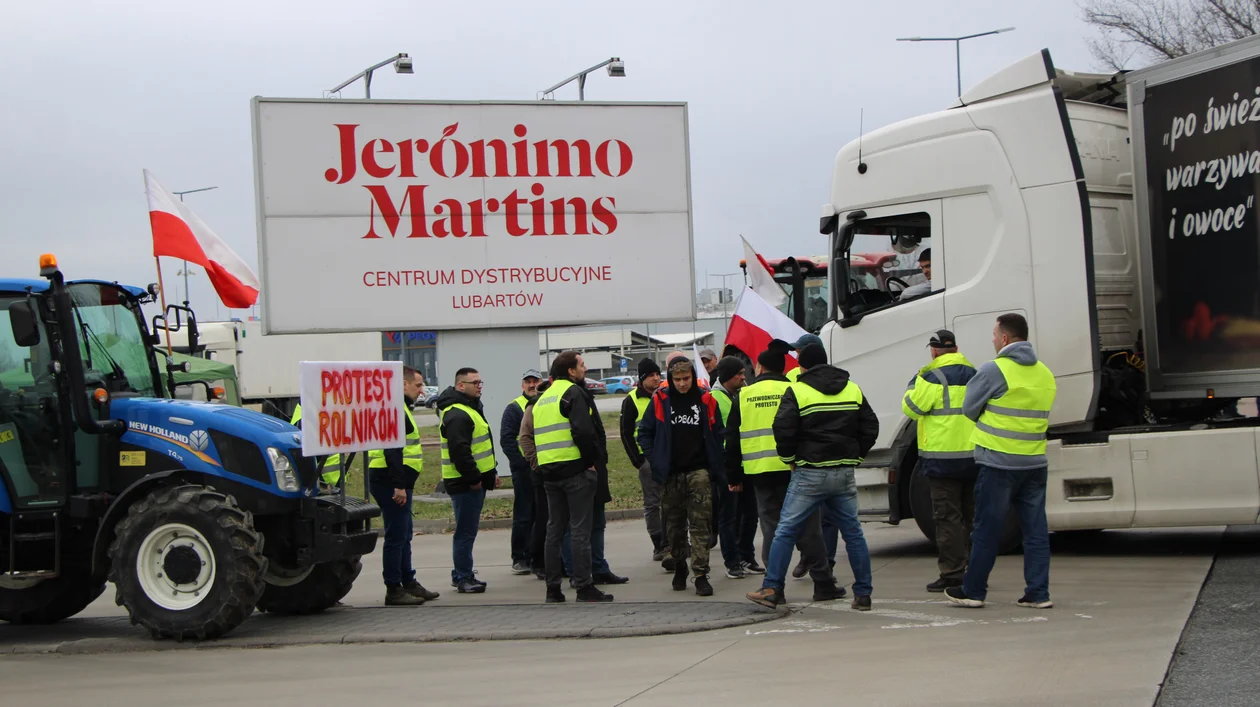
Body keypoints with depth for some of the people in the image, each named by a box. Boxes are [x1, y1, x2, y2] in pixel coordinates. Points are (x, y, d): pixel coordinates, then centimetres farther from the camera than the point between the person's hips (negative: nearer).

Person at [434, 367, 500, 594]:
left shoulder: (471, 409, 19)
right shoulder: (457, 415, -17)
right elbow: (460, 451, -24)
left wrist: (491, 473, 22)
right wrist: (472, 478, -21)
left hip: (475, 480, 11)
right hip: (464, 483, -11)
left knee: (468, 531, 15)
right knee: (466, 531, -7)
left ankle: (462, 575, 22)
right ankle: (463, 578, -4)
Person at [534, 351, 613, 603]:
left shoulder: (542, 399, 18)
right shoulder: (573, 393, -8)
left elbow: (537, 437, 17)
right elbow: (584, 431, -21)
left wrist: (542, 466, 15)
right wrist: (596, 460, -11)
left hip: (549, 471, 8)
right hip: (576, 469, -7)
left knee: (554, 529, 11)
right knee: (580, 530, -5)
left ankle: (553, 589, 12)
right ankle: (584, 587, -5)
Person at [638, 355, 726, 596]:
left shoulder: (706, 400, 0)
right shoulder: (660, 400, 1)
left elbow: (717, 435, 7)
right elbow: (644, 433, 8)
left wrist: (716, 467, 1)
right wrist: (656, 460, -1)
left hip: (699, 472, -1)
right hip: (671, 474, 1)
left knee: (701, 524, -8)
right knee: (674, 525, 10)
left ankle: (701, 574, -9)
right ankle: (679, 566, 28)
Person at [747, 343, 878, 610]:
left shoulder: (798, 391, -5)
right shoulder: (853, 390, 10)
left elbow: (783, 428, -13)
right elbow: (870, 428, 10)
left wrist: (790, 459, 1)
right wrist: (853, 457, 15)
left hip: (810, 473, -4)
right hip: (845, 473, 4)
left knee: (786, 530, 1)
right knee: (853, 532, 11)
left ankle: (771, 589, -2)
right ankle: (863, 594, 11)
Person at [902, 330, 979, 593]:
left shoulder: (933, 378, -13)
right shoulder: (975, 375, 10)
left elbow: (912, 408, -7)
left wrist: (915, 382, 8)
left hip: (943, 458, -7)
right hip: (974, 457, 7)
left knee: (947, 517, -4)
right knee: (972, 516, 14)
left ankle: (952, 574, -4)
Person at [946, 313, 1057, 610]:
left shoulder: (995, 370, -11)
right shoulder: (1045, 374, 9)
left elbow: (969, 409, -2)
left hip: (998, 463, -6)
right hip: (1035, 463, 6)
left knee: (986, 530, 3)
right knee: (1035, 529, 8)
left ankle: (972, 591, 11)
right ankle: (1038, 593, 7)